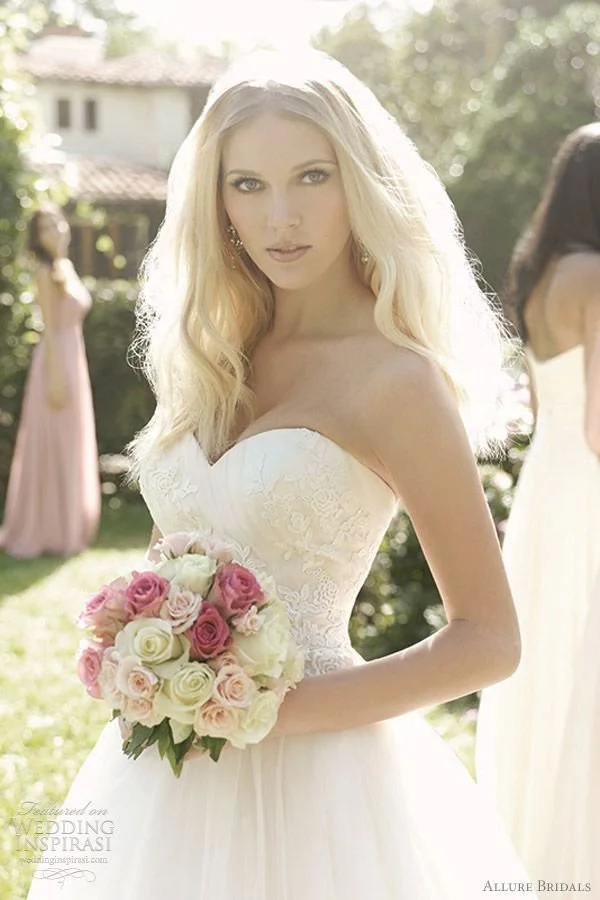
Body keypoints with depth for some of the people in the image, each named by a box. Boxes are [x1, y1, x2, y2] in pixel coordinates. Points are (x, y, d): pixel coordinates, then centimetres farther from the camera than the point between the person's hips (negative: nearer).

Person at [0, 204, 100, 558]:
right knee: (52, 449, -4)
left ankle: (62, 529, 20)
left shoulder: (67, 267, 15)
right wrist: (56, 376, -21)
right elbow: (50, 328, -17)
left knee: (69, 449, 12)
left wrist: (71, 373, 18)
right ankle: (40, 531, 4)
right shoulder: (47, 271, -11)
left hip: (74, 361, 9)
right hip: (56, 363, -9)